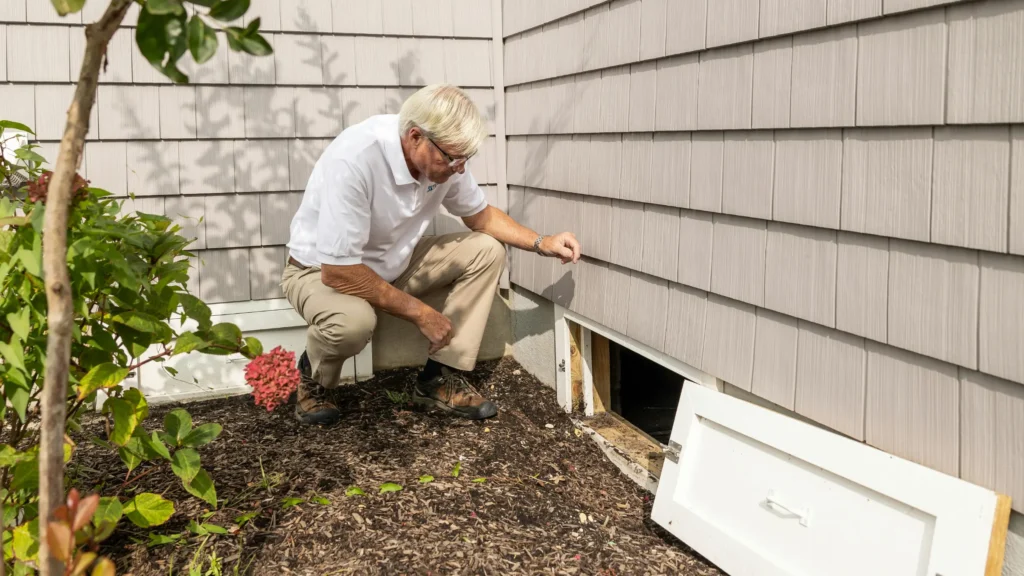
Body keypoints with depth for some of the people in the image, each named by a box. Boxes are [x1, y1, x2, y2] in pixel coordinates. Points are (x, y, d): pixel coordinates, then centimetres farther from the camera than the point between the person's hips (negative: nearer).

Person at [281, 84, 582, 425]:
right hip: (321, 271, -6)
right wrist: (420, 313, -26)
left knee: (486, 250, -8)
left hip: (393, 263, 7)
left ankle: (438, 378, -3)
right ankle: (314, 378, -2)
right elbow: (338, 272, -34)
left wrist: (542, 243, -10)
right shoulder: (354, 160, -36)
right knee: (353, 320, -39)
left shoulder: (443, 156, -15)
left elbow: (481, 216, 5)